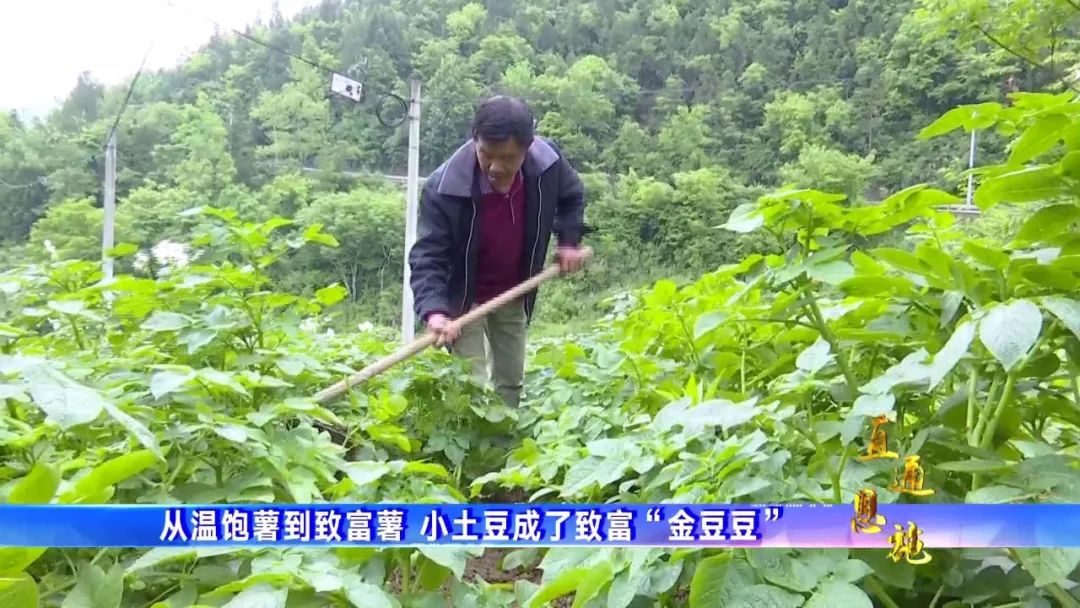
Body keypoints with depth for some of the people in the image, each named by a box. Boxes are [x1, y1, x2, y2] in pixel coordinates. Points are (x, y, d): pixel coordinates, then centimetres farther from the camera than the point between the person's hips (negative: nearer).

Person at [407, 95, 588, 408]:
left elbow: (572, 196, 4)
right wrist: (434, 310, -46)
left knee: (510, 381, 18)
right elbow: (427, 256, -31)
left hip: (514, 295, 5)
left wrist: (569, 240, -6)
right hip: (463, 297, -4)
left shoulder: (548, 161, -21)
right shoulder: (444, 187, -32)